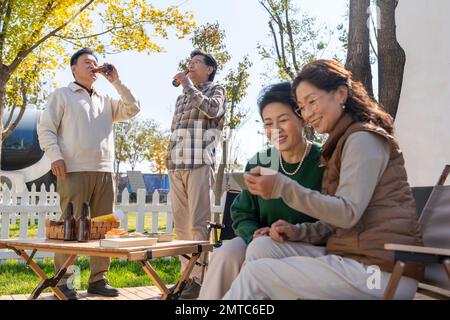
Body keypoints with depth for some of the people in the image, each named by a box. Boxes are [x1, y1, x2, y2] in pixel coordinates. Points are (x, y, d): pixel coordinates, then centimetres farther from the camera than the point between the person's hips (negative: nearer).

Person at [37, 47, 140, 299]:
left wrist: (116, 82, 9)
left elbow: (132, 109, 13)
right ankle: (62, 281, 0)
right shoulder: (62, 95, 10)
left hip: (105, 172, 5)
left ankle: (98, 279, 10)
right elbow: (46, 128, 2)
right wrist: (55, 156, -13)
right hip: (74, 171, -5)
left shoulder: (106, 100, 23)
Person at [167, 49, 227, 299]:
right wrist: (169, 158, 16)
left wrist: (189, 85, -4)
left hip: (200, 163, -7)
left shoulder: (216, 90, 8)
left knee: (199, 223, -10)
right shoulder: (182, 97, 27)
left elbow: (212, 109, -15)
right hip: (176, 166, 7)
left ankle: (200, 278, -8)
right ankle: (187, 274, 10)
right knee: (181, 223, 4)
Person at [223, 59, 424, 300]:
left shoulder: (363, 138, -7)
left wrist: (283, 188, -22)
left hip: (378, 268, -9)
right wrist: (297, 232, 2)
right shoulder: (343, 142, 22)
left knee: (255, 273, -14)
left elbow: (348, 213, -18)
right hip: (351, 254, 9)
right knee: (261, 248, -2)